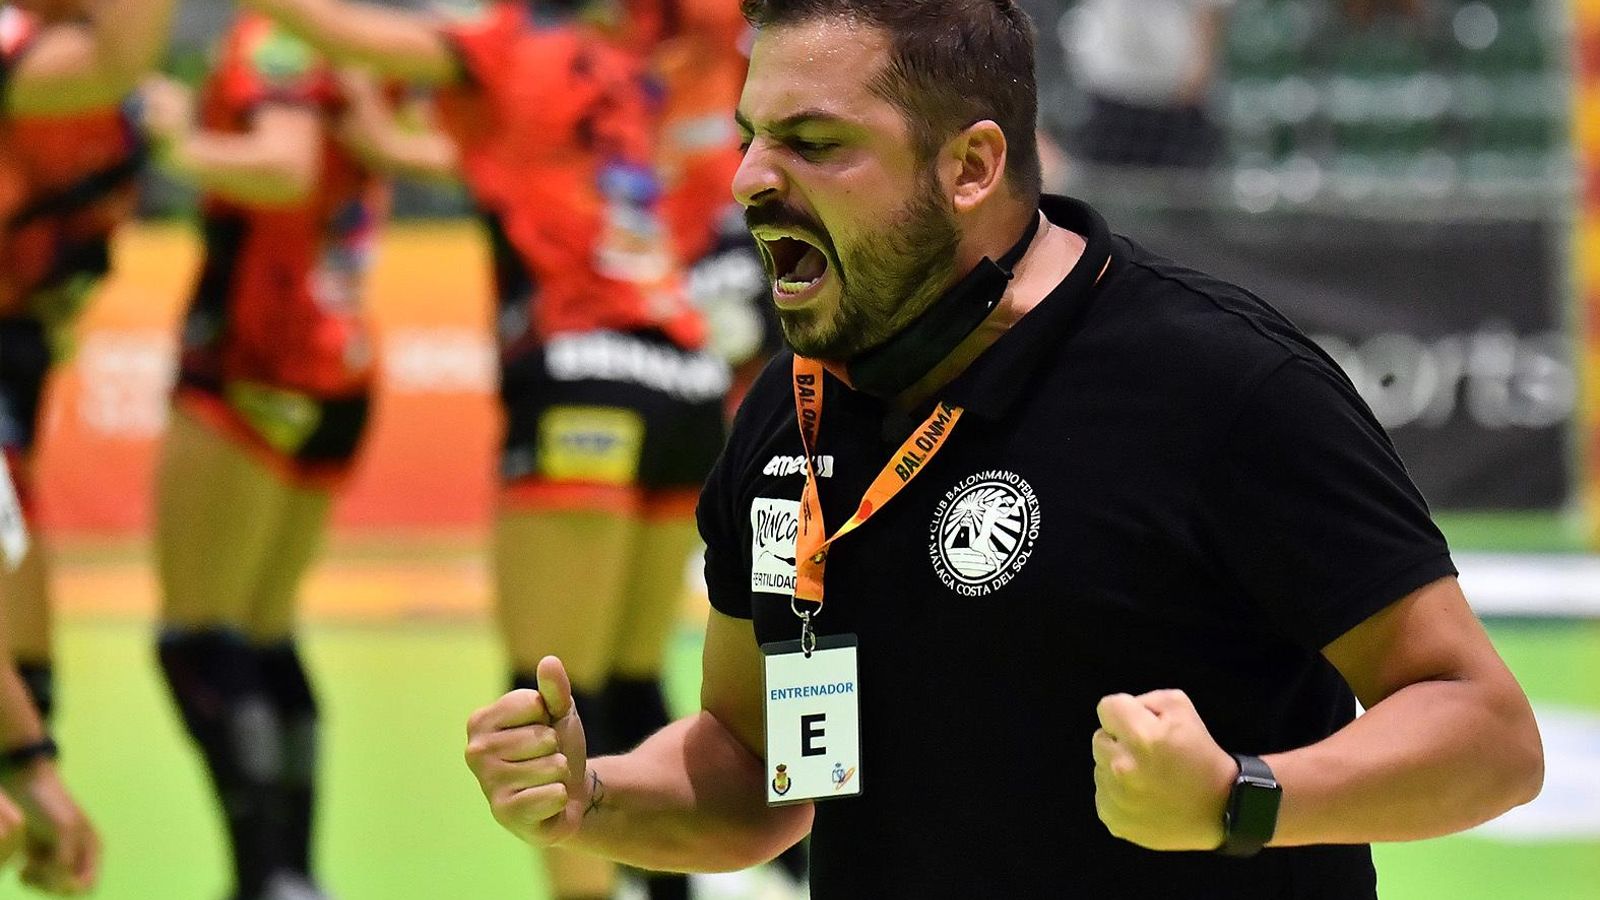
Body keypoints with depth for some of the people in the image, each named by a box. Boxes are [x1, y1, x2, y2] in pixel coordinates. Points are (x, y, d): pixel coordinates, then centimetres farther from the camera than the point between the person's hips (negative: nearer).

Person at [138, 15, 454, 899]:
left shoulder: (273, 39, -13)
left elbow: (285, 169, -29)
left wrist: (183, 144, -21)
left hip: (255, 374, -9)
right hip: (338, 371, 9)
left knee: (198, 642, -8)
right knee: (263, 638, 17)